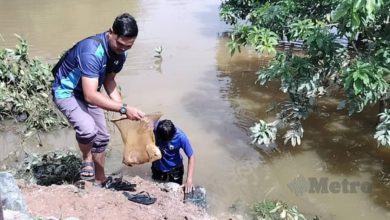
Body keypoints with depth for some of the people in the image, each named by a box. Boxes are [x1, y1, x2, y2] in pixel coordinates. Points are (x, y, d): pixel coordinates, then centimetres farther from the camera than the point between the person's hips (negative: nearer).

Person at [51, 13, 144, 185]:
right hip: (67, 92, -8)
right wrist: (124, 109, -42)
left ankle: (100, 180, 31)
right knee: (88, 129, -32)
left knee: (102, 137, 12)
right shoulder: (92, 51, -37)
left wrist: (121, 105, -10)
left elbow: (108, 80, 5)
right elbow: (91, 95, -41)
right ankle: (87, 160, -1)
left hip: (88, 93, 8)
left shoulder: (120, 53, -11)